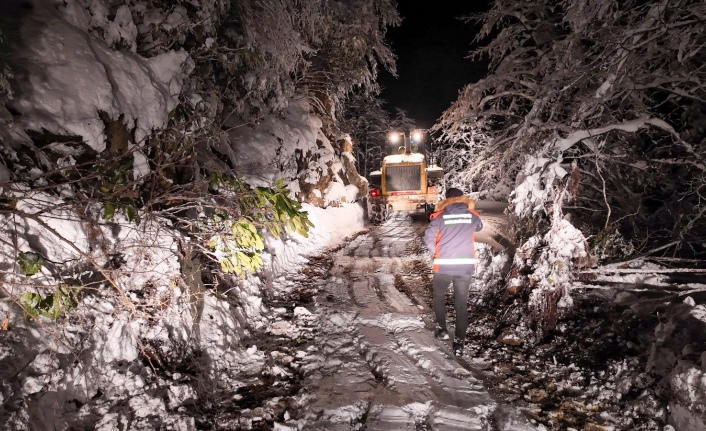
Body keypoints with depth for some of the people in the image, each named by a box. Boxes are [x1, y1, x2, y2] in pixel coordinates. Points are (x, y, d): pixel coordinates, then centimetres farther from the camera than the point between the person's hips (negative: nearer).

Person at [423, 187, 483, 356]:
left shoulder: (439, 216, -5)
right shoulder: (472, 216, 2)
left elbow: (428, 238, -9)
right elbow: (479, 227, 24)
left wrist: (438, 251, 8)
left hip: (443, 266, -2)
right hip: (466, 266, 2)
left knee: (438, 297, 23)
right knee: (462, 304, 9)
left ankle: (442, 329, 27)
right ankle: (459, 342, 10)